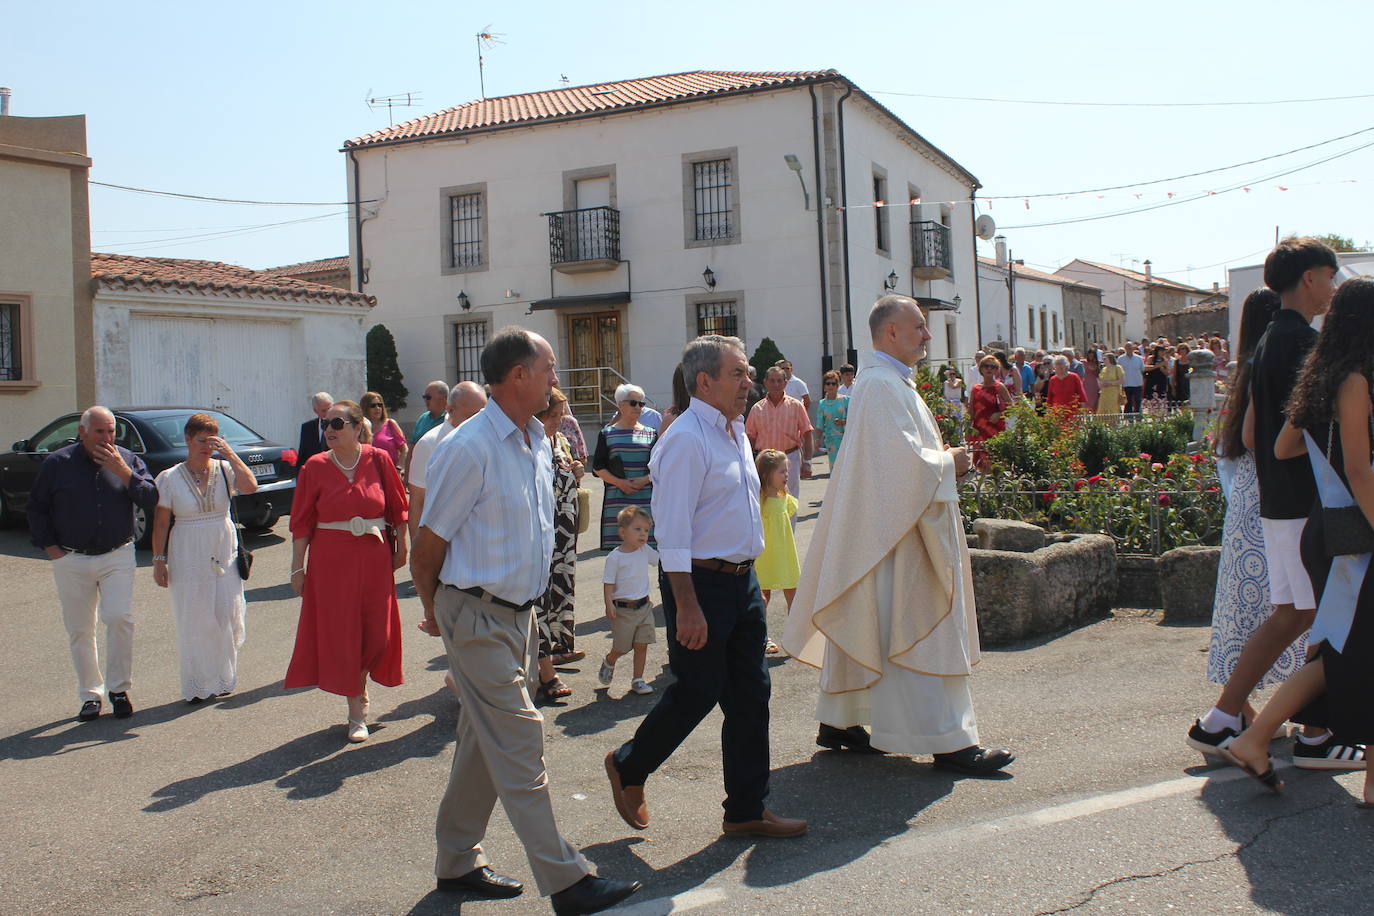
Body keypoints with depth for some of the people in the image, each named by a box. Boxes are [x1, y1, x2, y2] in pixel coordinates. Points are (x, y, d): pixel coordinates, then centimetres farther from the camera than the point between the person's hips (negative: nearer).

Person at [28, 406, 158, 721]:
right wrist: (50, 547, 1)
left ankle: (119, 689, 2)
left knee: (119, 618, -14)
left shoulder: (127, 460, 2)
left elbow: (151, 500, -8)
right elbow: (36, 508, 8)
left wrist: (122, 471, -16)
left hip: (117, 556, -1)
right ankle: (90, 695, 18)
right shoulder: (57, 463, 1)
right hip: (71, 561, 1)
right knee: (79, 630, 5)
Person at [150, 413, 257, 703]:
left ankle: (223, 679, 21)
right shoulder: (169, 478, -2)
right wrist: (159, 559, -2)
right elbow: (161, 522, 0)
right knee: (194, 622, 3)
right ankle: (198, 686, 14)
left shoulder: (224, 470, -1)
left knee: (227, 618, 5)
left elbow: (251, 486, -20)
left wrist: (229, 454, -20)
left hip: (225, 553, 1)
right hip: (188, 557, -1)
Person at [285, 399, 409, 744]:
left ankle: (359, 686, 36)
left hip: (374, 557, 1)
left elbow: (398, 508, 6)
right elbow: (302, 522, 0)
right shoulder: (315, 467, -2)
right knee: (341, 632, 2)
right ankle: (357, 713, 13)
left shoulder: (378, 460, -2)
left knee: (375, 631, 8)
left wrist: (401, 547, 5)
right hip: (331, 559, -1)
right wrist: (297, 567, -2)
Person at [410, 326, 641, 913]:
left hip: (518, 611, 8)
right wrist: (434, 614, 0)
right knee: (519, 743, -5)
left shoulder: (538, 442, 8)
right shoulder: (470, 449, -18)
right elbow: (429, 543, -11)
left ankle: (457, 863, 29)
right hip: (478, 616, -8)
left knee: (485, 743, 15)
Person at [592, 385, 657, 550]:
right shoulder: (607, 434, 8)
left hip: (646, 499, 1)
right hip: (616, 499, -1)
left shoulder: (650, 434, 11)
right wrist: (619, 482, -9)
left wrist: (646, 479, -10)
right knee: (618, 546, -5)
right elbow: (598, 467, 5)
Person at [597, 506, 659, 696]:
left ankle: (637, 680, 13)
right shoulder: (614, 557, -12)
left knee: (642, 645, 1)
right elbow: (608, 583, -11)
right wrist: (609, 604, -21)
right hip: (623, 609, -4)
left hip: (644, 606, 5)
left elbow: (660, 558, 21)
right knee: (622, 648, 5)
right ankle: (609, 662, 38)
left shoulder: (645, 551, 4)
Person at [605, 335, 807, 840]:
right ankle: (628, 767, 26)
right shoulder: (686, 439, -17)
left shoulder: (736, 432, 13)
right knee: (697, 693, 2)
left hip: (743, 578, 9)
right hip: (702, 582, -9)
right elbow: (673, 530, -20)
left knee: (750, 694, 10)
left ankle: (746, 810, 21)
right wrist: (688, 607, -23)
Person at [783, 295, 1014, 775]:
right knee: (914, 632, -7)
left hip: (881, 527, 11)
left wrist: (939, 456, 10)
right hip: (895, 533, -11)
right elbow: (906, 460, -25)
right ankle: (946, 741, -2)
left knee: (861, 626, 15)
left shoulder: (885, 381, 16)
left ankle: (838, 722, 23)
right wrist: (949, 463, -9)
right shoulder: (883, 385, -18)